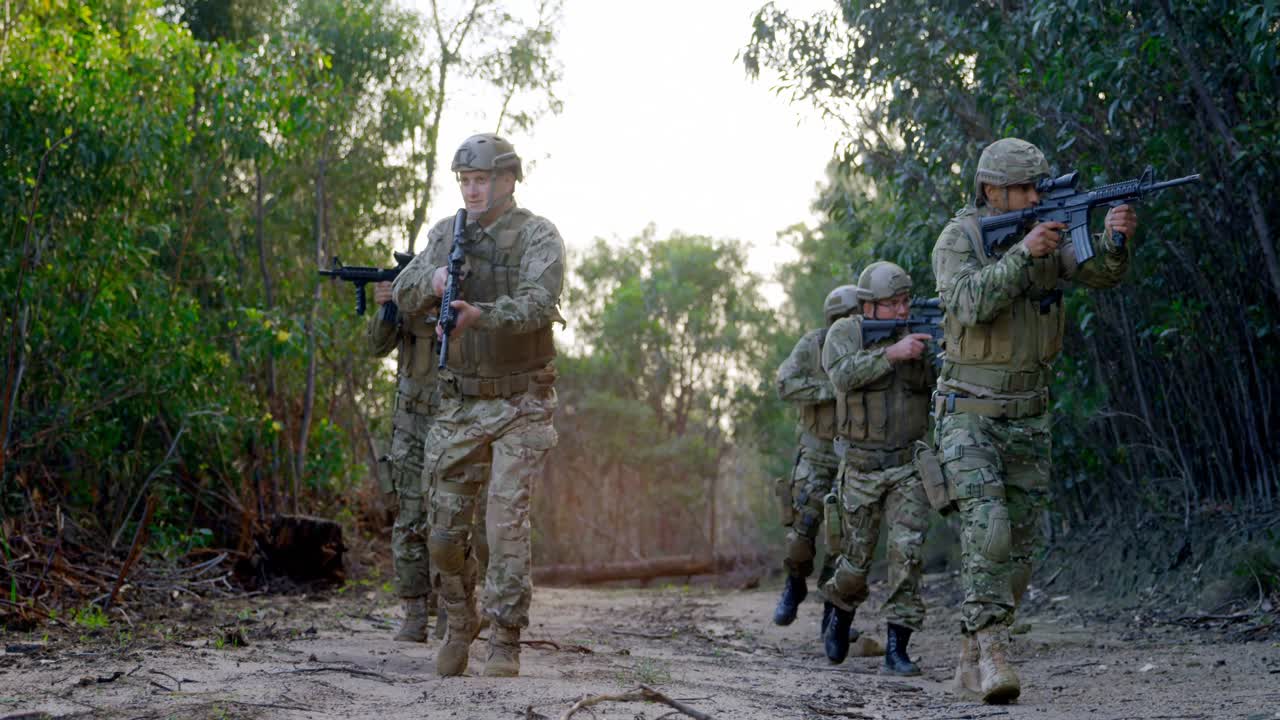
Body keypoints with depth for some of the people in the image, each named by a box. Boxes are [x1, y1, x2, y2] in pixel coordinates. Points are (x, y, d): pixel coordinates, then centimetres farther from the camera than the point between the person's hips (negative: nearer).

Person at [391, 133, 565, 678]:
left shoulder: (539, 237, -9)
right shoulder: (445, 234, 7)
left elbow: (538, 304, -24)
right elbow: (405, 296, 2)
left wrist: (480, 314, -42)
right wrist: (433, 280, -21)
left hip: (521, 406, -4)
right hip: (460, 404, 4)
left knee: (507, 521, -11)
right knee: (446, 531, 5)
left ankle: (505, 643, -5)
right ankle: (459, 628, 24)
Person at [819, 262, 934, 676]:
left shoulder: (921, 333, 2)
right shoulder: (844, 333, -5)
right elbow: (843, 374, -25)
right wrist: (892, 353, -35)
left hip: (908, 466, 1)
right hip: (861, 467, -1)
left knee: (907, 551, -14)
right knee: (856, 560, 7)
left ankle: (896, 649, -11)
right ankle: (840, 616, 38)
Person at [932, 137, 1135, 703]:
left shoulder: (1048, 233, 4)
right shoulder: (957, 239, -10)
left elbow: (1100, 275, -10)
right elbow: (970, 304, -26)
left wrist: (1115, 238, -31)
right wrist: (1023, 253, -35)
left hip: (1028, 418, 6)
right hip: (968, 416, -5)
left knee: (1018, 546, 6)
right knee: (987, 530, -22)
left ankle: (972, 659, 17)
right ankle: (992, 652, -23)